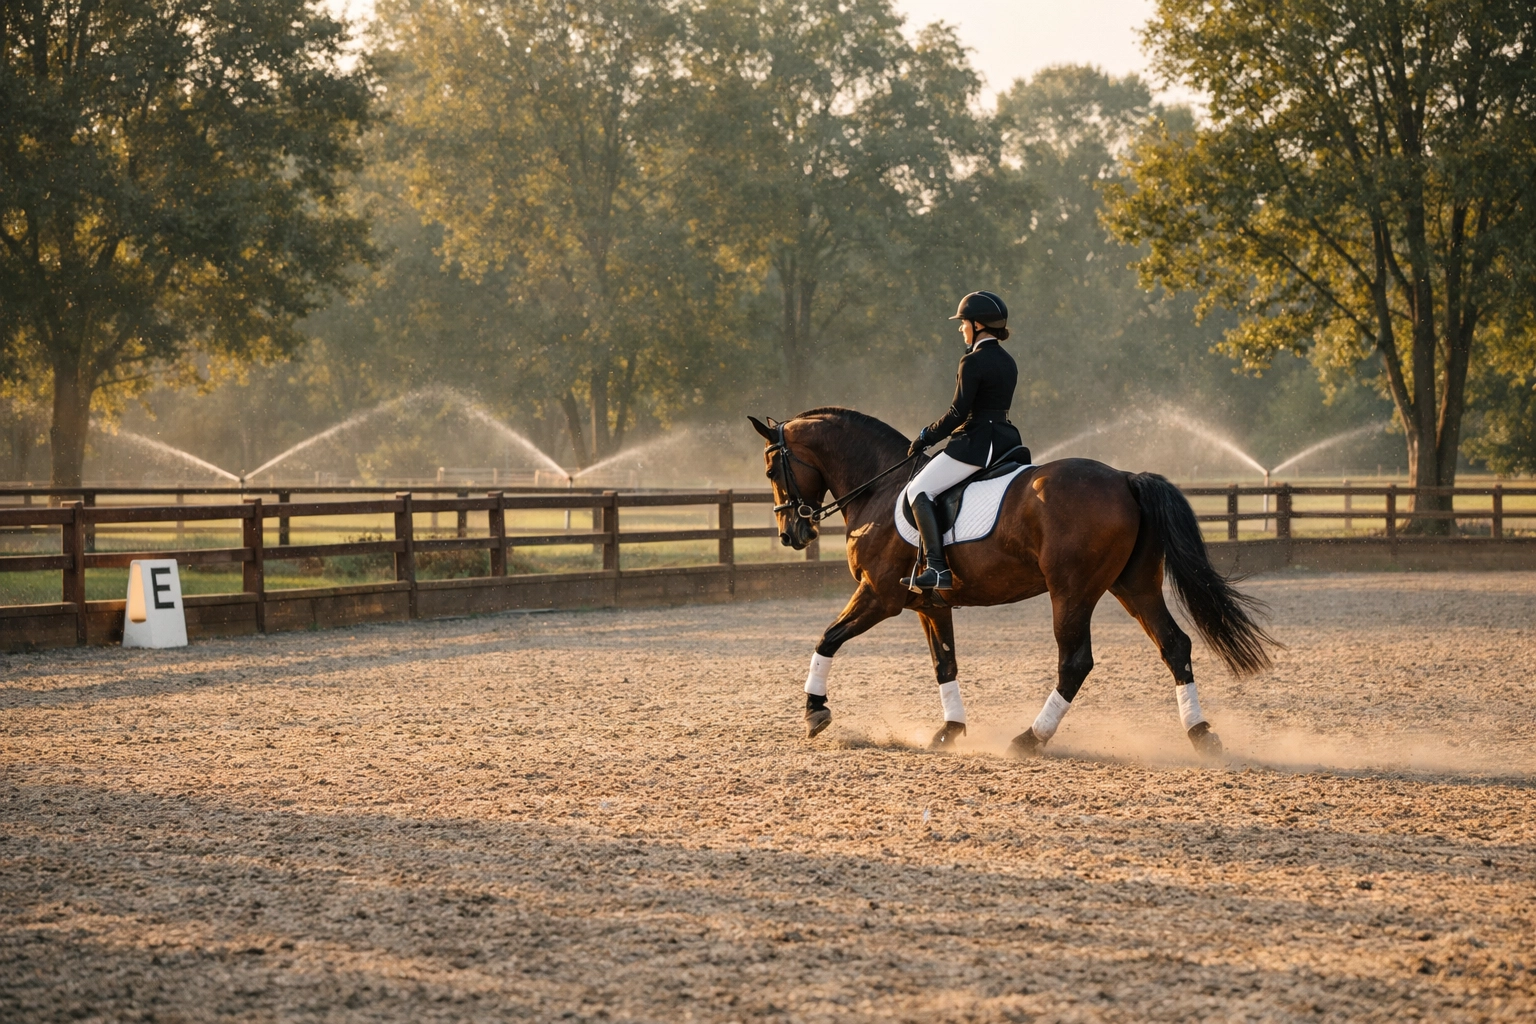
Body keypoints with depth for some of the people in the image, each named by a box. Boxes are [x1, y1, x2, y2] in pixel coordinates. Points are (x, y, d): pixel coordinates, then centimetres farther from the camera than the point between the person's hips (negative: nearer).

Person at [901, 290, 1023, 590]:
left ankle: (937, 568, -19)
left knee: (919, 490, -7)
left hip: (977, 442, -10)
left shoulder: (973, 362, -13)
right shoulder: (1008, 363, 14)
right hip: (1006, 439, 10)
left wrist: (927, 436, -3)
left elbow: (958, 412, -16)